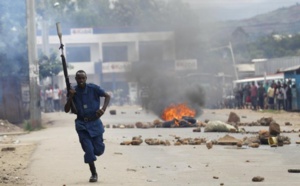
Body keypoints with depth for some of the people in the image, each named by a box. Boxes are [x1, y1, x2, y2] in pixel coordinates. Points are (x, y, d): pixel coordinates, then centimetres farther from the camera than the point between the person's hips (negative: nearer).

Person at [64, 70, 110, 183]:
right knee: (88, 150, -8)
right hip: (82, 124, 1)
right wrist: (70, 97, -17)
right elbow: (67, 110, -2)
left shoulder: (93, 88, -7)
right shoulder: (73, 92, -1)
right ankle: (94, 174, 8)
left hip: (95, 123, 0)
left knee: (99, 150, -1)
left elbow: (107, 96, 1)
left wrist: (103, 109, -14)